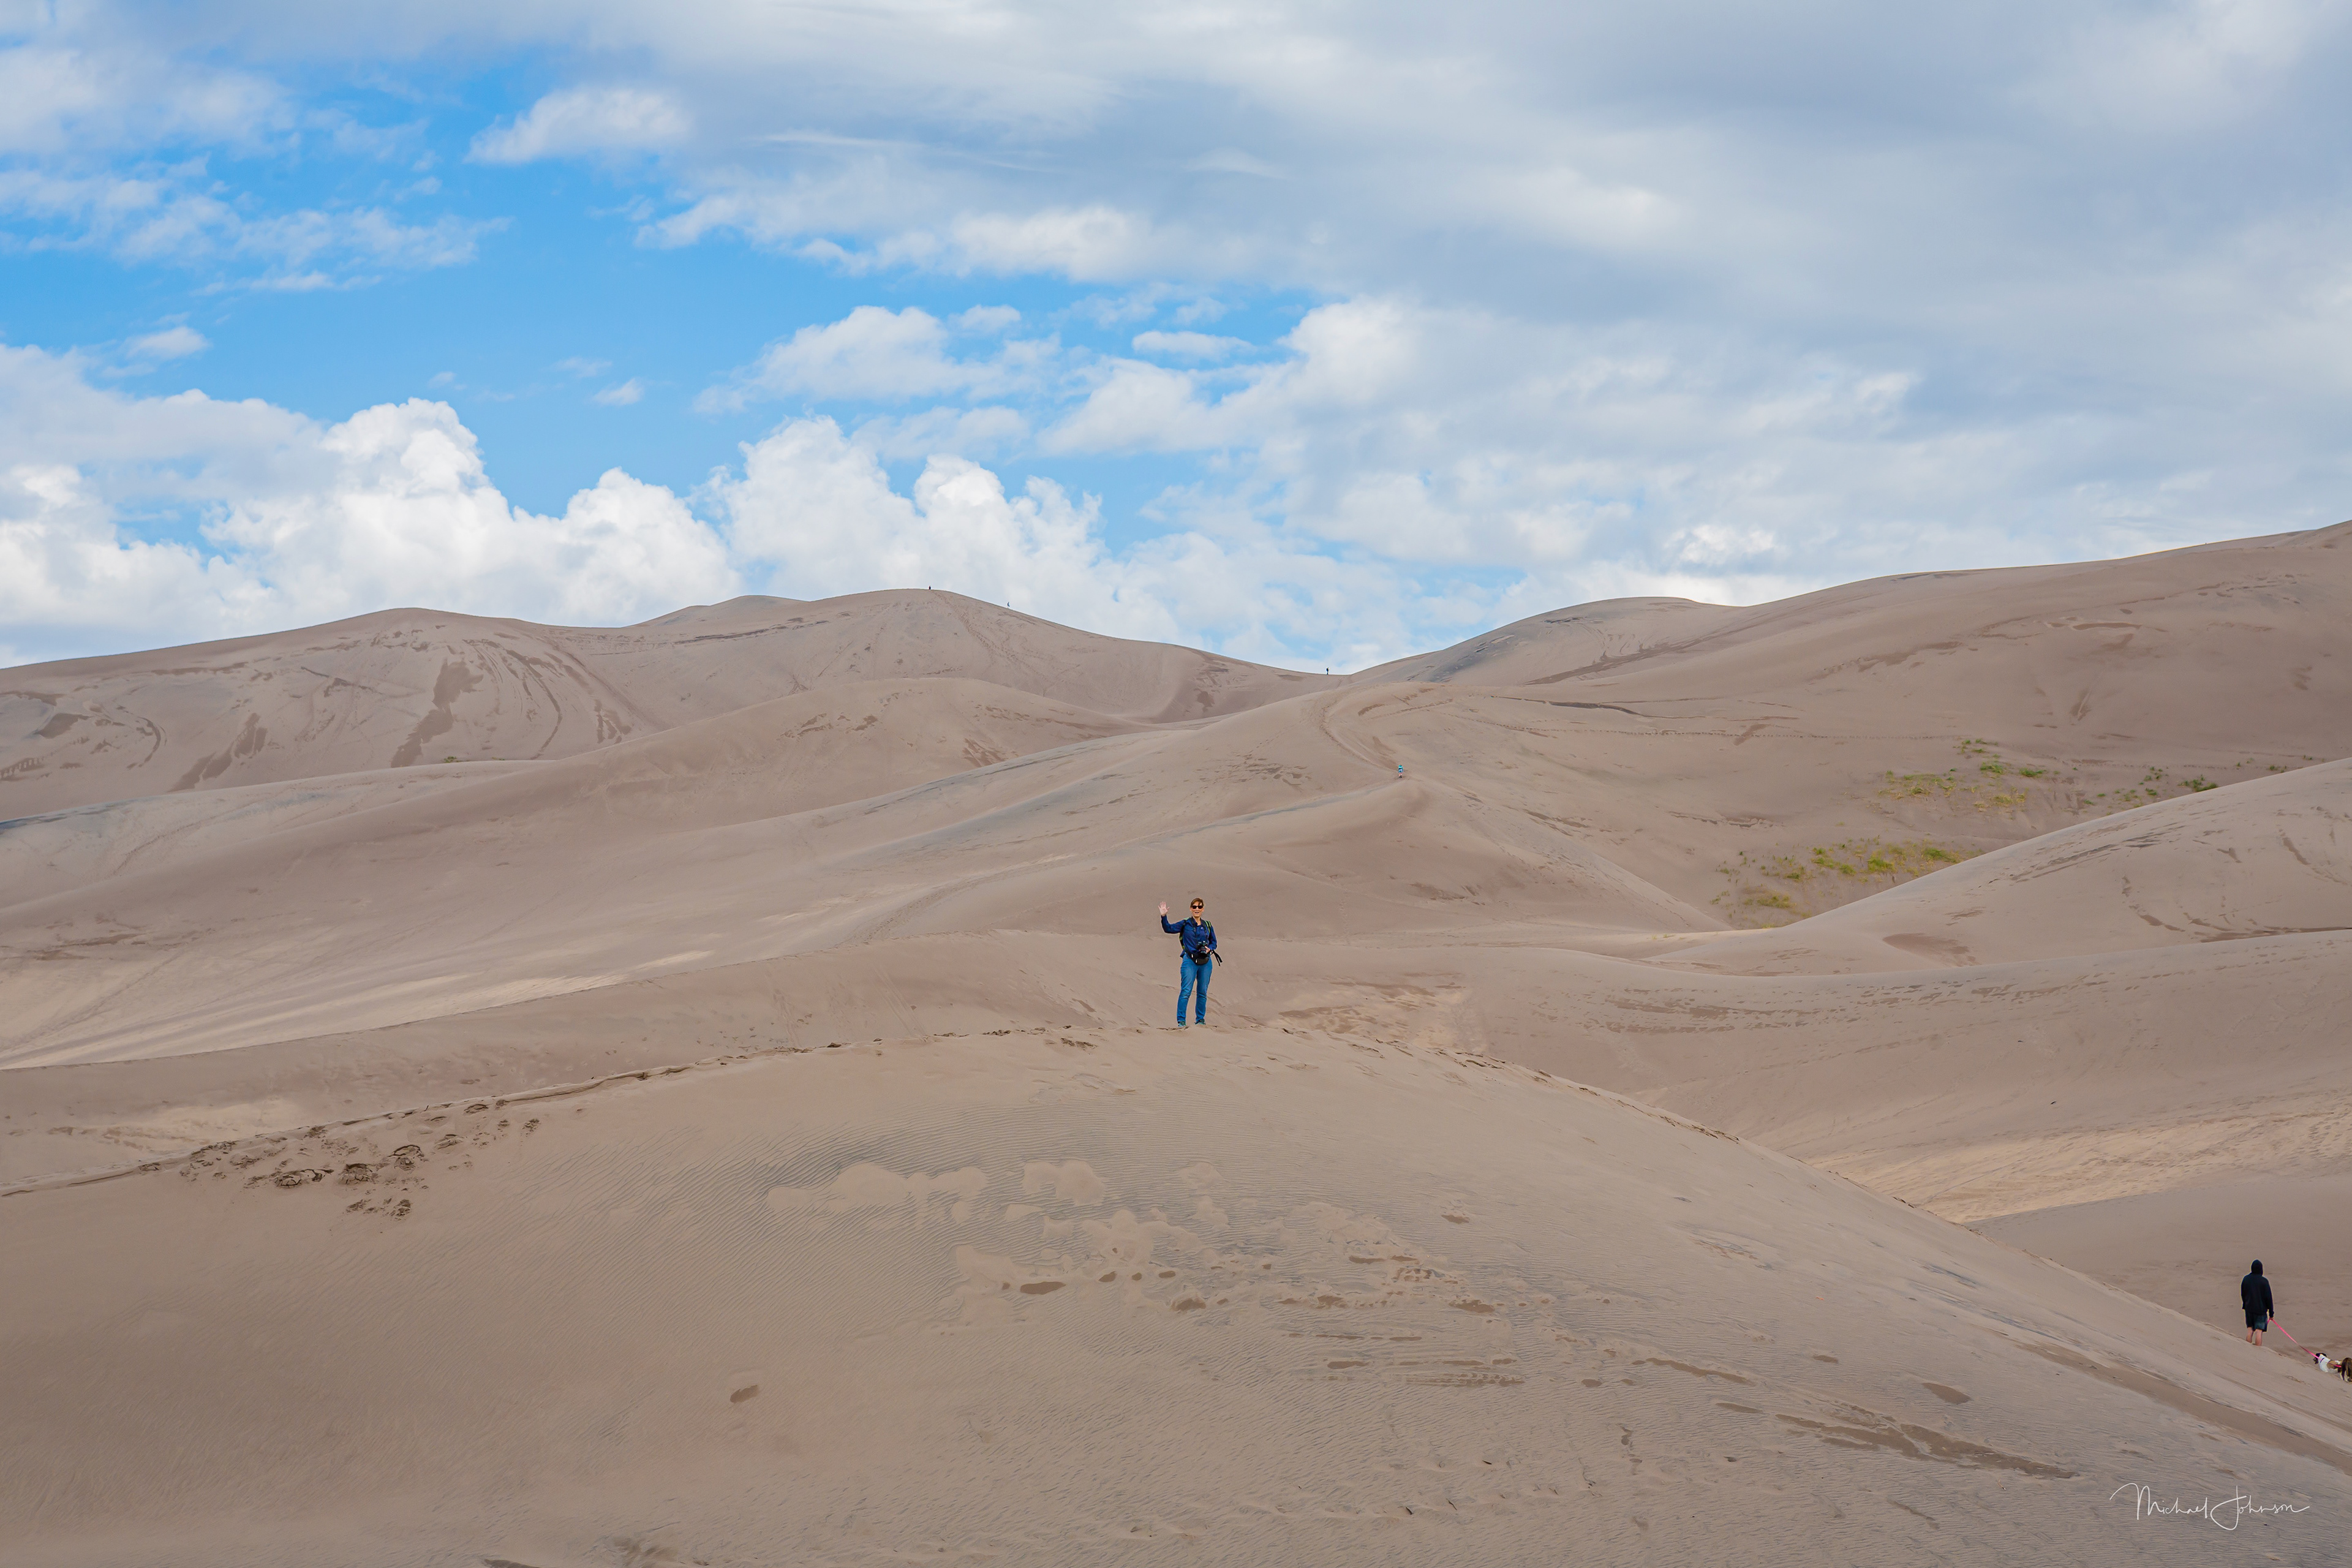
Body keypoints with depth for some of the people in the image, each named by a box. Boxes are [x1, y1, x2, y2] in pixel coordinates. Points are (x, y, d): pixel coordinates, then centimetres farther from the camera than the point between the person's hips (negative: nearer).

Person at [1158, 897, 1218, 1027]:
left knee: (1203, 992, 9)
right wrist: (1164, 917, -14)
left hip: (1205, 962, 4)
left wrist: (1209, 949, -3)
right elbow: (1169, 928, 0)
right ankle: (1181, 1021, -10)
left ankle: (1200, 1020, 19)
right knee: (1186, 992, -11)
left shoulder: (1208, 926, 12)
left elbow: (1214, 942, 17)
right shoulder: (1185, 924, 3)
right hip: (1190, 961, -4)